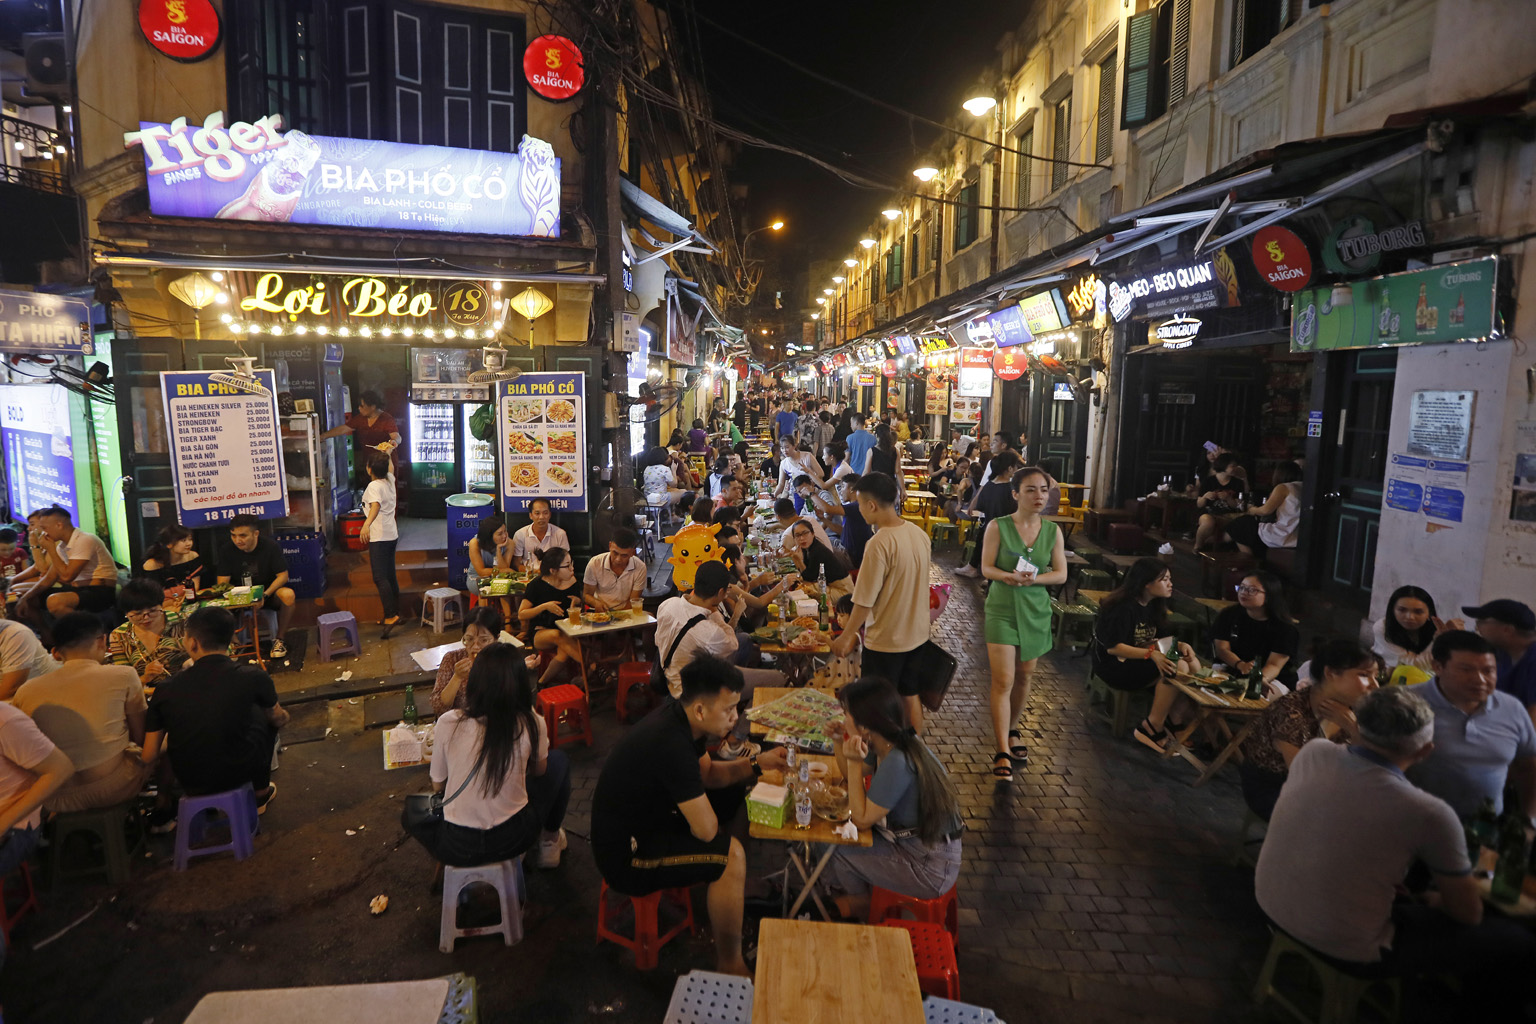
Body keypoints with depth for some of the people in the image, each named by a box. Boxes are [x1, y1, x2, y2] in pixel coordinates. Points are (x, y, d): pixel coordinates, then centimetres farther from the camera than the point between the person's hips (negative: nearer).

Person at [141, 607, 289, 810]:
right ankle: (261, 793, 30)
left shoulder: (166, 689, -11)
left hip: (190, 786, 3)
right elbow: (278, 719, 5)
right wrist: (283, 715, 29)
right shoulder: (252, 677, -16)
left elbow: (147, 757, -5)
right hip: (240, 775, -2)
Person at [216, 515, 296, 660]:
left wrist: (265, 595, -28)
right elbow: (222, 583, -7)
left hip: (270, 591, -2)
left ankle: (279, 639, -18)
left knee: (288, 595, -35)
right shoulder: (228, 550, -8)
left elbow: (283, 576, -14)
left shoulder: (270, 546, -13)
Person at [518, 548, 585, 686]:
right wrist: (544, 606, -19)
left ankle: (544, 681, -13)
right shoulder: (537, 585, -8)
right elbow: (521, 615, -7)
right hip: (538, 633, -2)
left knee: (564, 653, -35)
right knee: (557, 635, -38)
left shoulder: (573, 584, 2)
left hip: (566, 632, 2)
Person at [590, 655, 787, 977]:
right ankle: (730, 967, -3)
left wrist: (756, 763, -4)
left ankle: (742, 894, 27)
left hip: (645, 816, 10)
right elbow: (706, 830, -27)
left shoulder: (678, 718, -5)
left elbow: (708, 773, 11)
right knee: (730, 855, -23)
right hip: (625, 857, -10)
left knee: (734, 795, 12)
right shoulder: (672, 744, -33)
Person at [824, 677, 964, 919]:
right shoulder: (886, 746, -4)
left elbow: (862, 820, -23)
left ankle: (865, 913, 29)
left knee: (840, 853, 0)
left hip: (930, 868, -8)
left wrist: (854, 762, -25)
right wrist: (838, 741, -1)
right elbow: (853, 776, 15)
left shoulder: (898, 762, -31)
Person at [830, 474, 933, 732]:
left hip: (885, 640, -7)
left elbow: (865, 601, -20)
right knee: (910, 697, 21)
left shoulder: (879, 544, -25)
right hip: (917, 633, 7)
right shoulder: (920, 534, -3)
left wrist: (846, 637, -7)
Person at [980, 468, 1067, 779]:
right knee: (1003, 681, -8)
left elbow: (1061, 574, 0)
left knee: (1025, 676, 16)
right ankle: (1002, 753, -3)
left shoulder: (1053, 531, 1)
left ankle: (1013, 730, 39)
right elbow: (986, 568, -8)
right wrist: (1009, 576, -28)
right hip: (1002, 609, -4)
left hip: (1036, 610, 4)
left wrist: (1033, 578, -18)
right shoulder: (998, 527, -8)